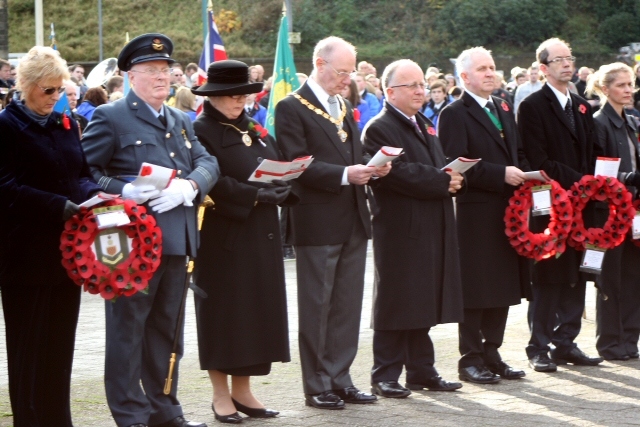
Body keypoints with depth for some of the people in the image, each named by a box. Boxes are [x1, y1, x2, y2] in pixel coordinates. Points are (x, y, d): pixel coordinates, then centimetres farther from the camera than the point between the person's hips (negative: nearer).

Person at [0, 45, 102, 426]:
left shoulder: (67, 126, 14)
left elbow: (82, 174, 16)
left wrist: (94, 195, -7)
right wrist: (59, 206, -23)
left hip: (66, 248, 6)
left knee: (61, 344, 9)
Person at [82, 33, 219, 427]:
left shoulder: (182, 122, 19)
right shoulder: (111, 118, -2)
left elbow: (207, 163, 9)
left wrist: (188, 186, -12)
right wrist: (123, 191, -21)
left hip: (177, 242, 7)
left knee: (167, 330, 13)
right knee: (127, 328, -2)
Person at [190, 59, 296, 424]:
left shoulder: (256, 131, 16)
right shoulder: (201, 132, -7)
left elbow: (281, 172, 12)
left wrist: (280, 190, -9)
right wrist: (255, 195, -19)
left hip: (262, 235, 7)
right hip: (223, 235, -7)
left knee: (259, 309, 7)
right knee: (225, 311, 0)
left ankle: (242, 390, 17)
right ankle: (221, 394, 10)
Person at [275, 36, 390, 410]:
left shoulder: (345, 108, 17)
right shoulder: (292, 108, -8)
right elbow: (297, 164, -15)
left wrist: (372, 167, -2)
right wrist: (344, 175, -24)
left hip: (354, 221, 7)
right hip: (319, 223, -7)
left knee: (348, 305, 10)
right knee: (317, 306, 2)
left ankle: (340, 379, 17)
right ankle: (317, 386, 9)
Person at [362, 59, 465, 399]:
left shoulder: (425, 126, 20)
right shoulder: (379, 129, -9)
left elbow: (439, 166, 21)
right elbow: (398, 173, -21)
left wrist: (452, 179, -1)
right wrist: (442, 182, -18)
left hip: (431, 229, 8)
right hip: (400, 229, -8)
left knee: (424, 303, 11)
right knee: (396, 303, -3)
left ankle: (421, 371, 18)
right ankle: (385, 375, 3)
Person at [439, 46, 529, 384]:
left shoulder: (504, 109, 17)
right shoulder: (454, 114, -7)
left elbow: (518, 153, 23)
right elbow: (456, 164, -16)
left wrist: (525, 174, 2)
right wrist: (501, 174, -20)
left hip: (507, 210, 7)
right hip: (475, 213, -7)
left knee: (503, 286, 10)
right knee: (475, 289, -3)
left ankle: (492, 355, 18)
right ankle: (470, 359, 5)